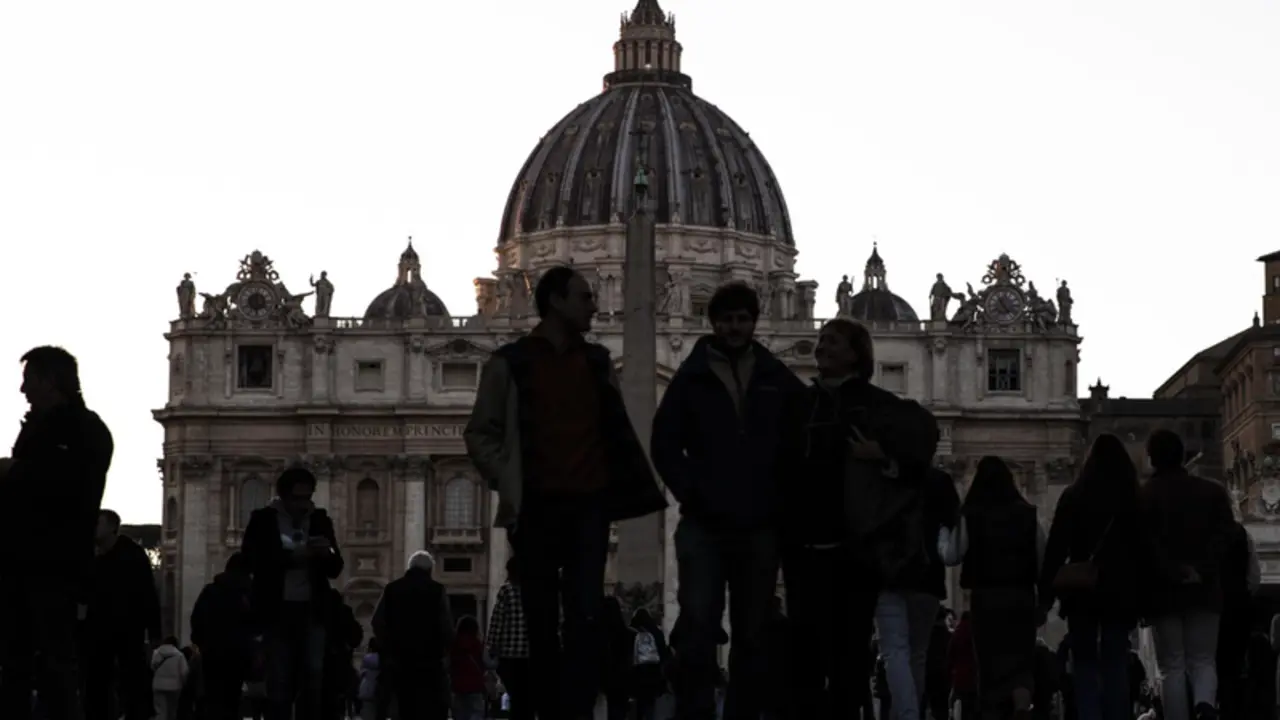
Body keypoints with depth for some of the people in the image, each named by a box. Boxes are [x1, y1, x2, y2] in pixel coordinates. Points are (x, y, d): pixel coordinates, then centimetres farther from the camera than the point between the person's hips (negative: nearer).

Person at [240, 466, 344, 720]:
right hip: (276, 612, -2)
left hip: (312, 611, 2)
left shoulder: (320, 520, 9)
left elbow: (335, 569, 9)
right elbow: (251, 560, -8)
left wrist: (326, 553, -14)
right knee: (279, 683, -1)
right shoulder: (263, 520, 2)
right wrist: (290, 557, -19)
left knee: (312, 679, -5)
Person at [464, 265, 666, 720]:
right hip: (535, 508, -2)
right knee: (541, 621, 3)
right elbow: (480, 434, 6)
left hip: (588, 506, 2)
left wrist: (638, 489, 7)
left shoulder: (596, 361, 13)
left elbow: (616, 431, 16)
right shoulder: (511, 362, 3)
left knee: (585, 618, -11)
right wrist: (505, 483, -6)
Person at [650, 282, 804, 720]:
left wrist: (780, 502, 0)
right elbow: (665, 445, 1)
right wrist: (691, 496, -8)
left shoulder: (779, 381, 7)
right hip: (704, 524, -2)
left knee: (751, 634, 6)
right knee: (699, 625, -13)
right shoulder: (691, 378, 4)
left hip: (759, 527, 2)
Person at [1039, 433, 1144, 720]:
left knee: (1085, 663, 4)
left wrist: (1046, 594, -3)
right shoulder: (1135, 498, 2)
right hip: (1121, 591, 1)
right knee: (1115, 664, 5)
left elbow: (1056, 547, -5)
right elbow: (1145, 549, 5)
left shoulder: (1074, 496, -2)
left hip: (1082, 590, -1)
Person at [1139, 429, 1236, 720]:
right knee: (1203, 660, 6)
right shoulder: (1213, 492, 8)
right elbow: (1224, 534, -4)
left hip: (1164, 591, -2)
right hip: (1204, 590, 2)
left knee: (1172, 666, 3)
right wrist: (1202, 570, -11)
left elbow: (1146, 544, -10)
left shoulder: (1144, 496, 1)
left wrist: (1175, 573, -12)